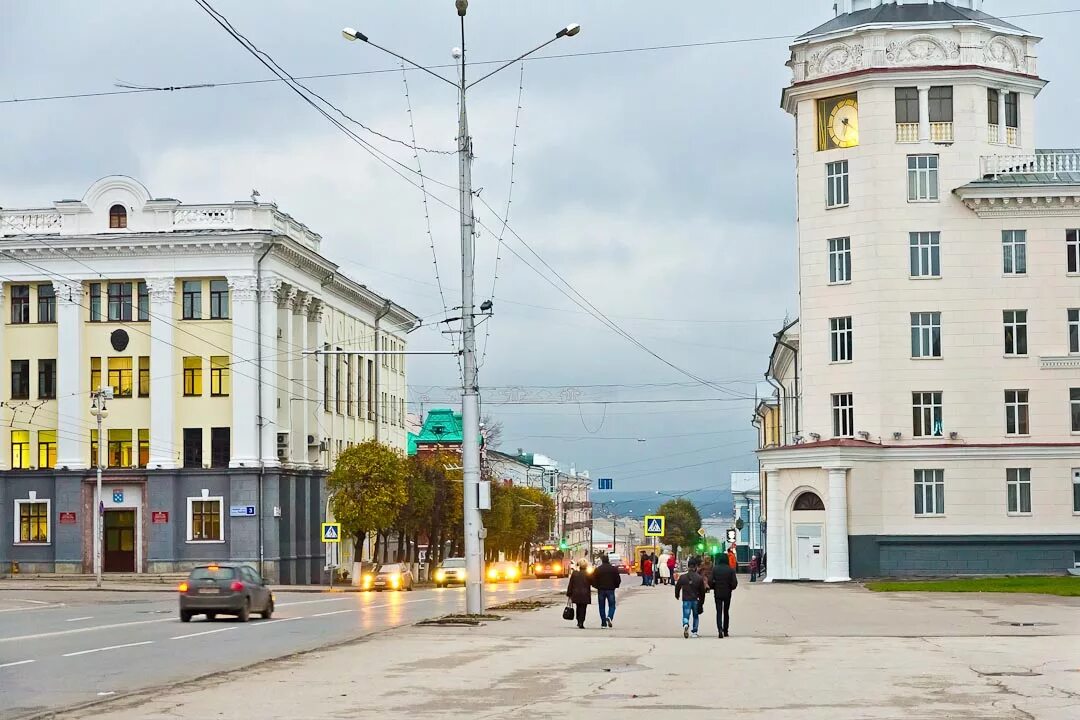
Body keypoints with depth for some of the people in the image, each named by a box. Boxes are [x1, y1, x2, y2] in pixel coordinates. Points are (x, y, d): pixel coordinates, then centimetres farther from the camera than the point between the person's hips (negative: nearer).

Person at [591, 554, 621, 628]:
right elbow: (618, 580, -1)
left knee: (602, 607, 10)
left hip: (601, 590, 0)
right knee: (611, 606, 8)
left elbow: (593, 581, -5)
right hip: (611, 590, 0)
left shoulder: (597, 570, -3)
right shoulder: (614, 569, -2)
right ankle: (609, 617, -19)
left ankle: (603, 623, 9)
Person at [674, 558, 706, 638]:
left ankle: (686, 625, -32)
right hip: (696, 600, 1)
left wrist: (677, 595, 25)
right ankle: (694, 632, 19)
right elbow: (702, 590, 1)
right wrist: (701, 599, 14)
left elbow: (677, 587, 6)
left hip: (686, 600, -1)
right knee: (696, 616, 19)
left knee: (686, 616, 1)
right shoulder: (699, 578, -4)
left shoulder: (682, 577, -4)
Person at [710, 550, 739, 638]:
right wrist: (731, 588, 11)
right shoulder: (730, 570, -6)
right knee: (726, 612, 15)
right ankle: (725, 631, 19)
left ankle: (720, 629, -20)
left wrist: (714, 588, 9)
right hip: (727, 594, 1)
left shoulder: (715, 569, -7)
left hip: (717, 594, -1)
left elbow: (710, 581, -10)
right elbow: (735, 582, -9)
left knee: (719, 612, 1)